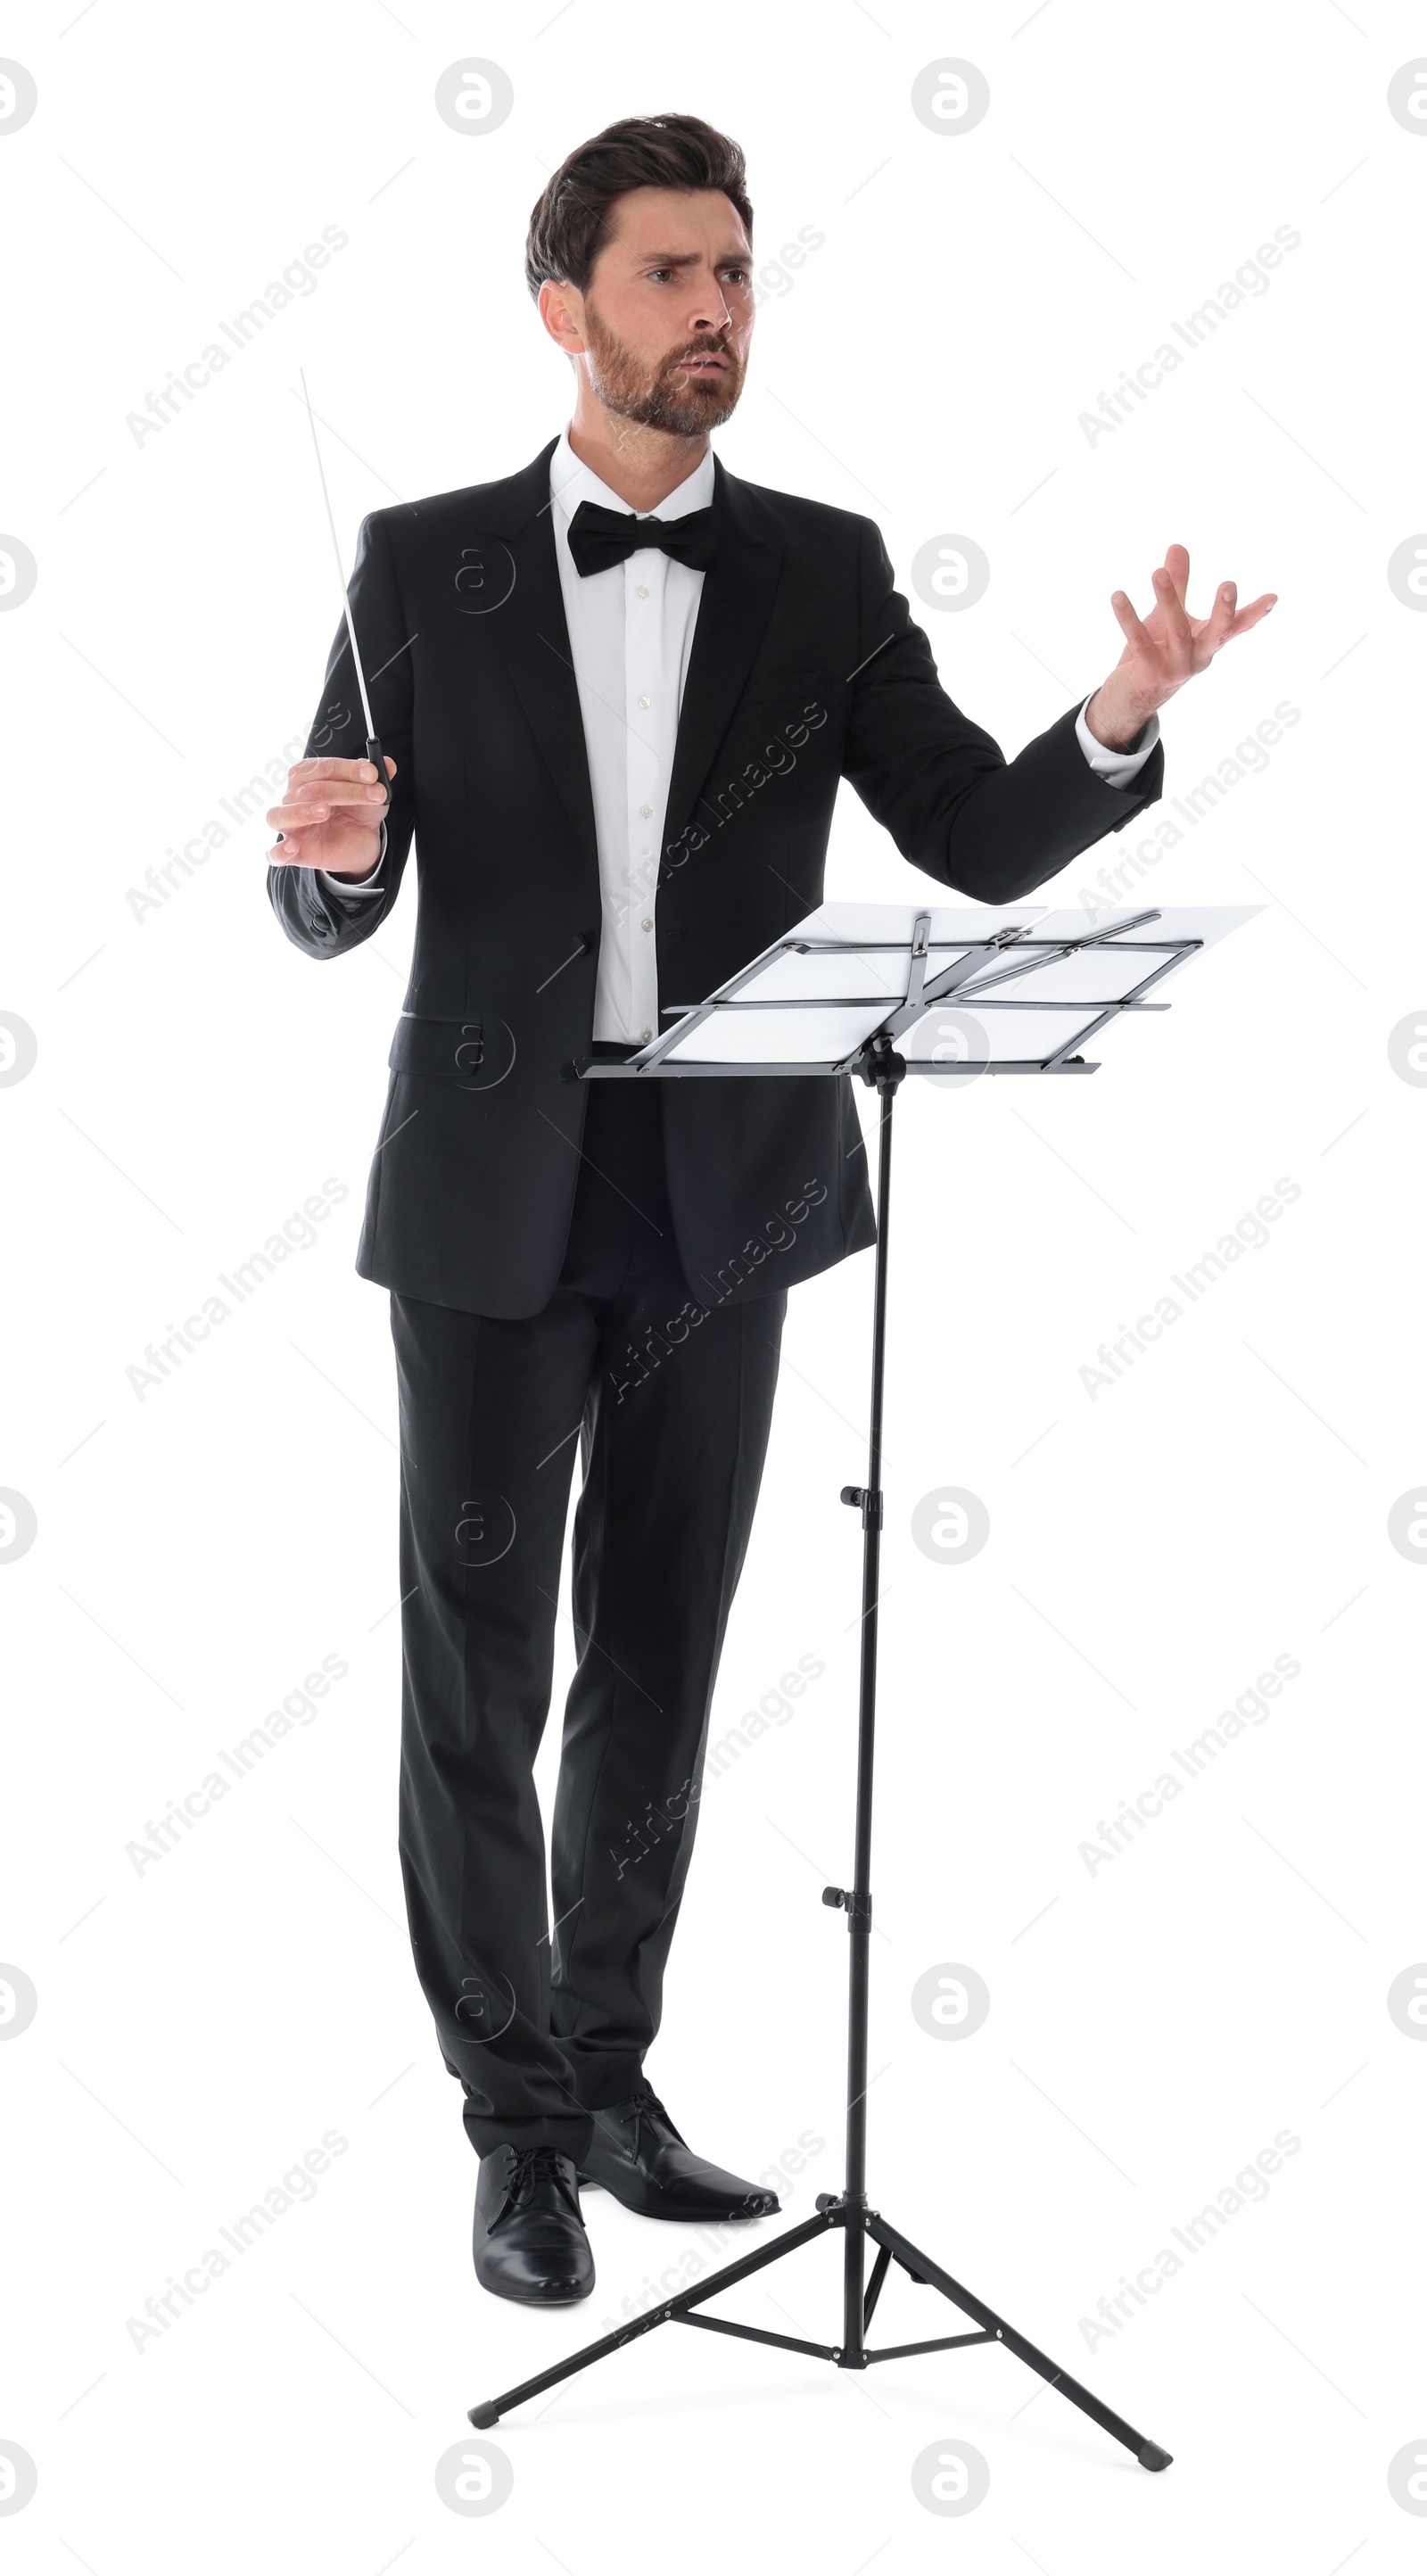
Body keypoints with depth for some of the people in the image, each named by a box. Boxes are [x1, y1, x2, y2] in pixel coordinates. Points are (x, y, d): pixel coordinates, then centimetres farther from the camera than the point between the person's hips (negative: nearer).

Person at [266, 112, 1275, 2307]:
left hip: (717, 1198, 2)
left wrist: (1124, 713, -23)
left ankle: (608, 2078, 27)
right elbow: (331, 914, 1)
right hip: (491, 1193, -2)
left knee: (655, 1659, 11)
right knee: (479, 1667, 2)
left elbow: (986, 846, -4)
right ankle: (518, 2120, 17)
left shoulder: (824, 572, 3)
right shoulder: (424, 561, 0)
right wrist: (329, 853, -23)